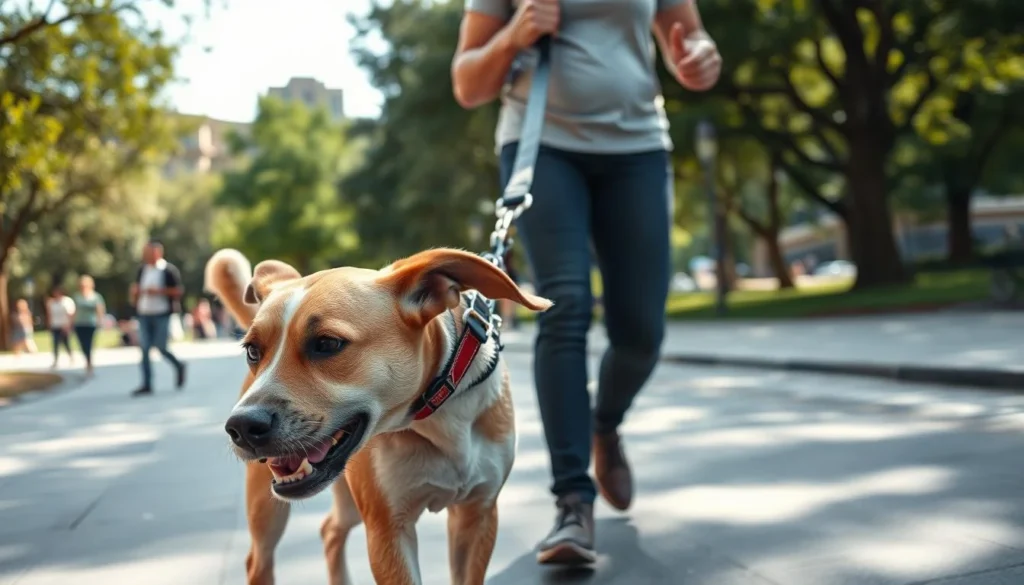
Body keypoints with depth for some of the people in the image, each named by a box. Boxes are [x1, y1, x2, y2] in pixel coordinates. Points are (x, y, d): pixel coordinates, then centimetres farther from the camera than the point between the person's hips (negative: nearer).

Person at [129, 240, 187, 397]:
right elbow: (136, 290, 21)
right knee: (144, 348, 1)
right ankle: (147, 385, 4)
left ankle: (179, 366, 24)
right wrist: (134, 293, -1)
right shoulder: (142, 270, 11)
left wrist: (159, 291, -17)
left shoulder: (169, 270, -7)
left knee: (161, 347, -6)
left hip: (162, 315, -5)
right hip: (144, 314, 6)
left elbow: (179, 291, -9)